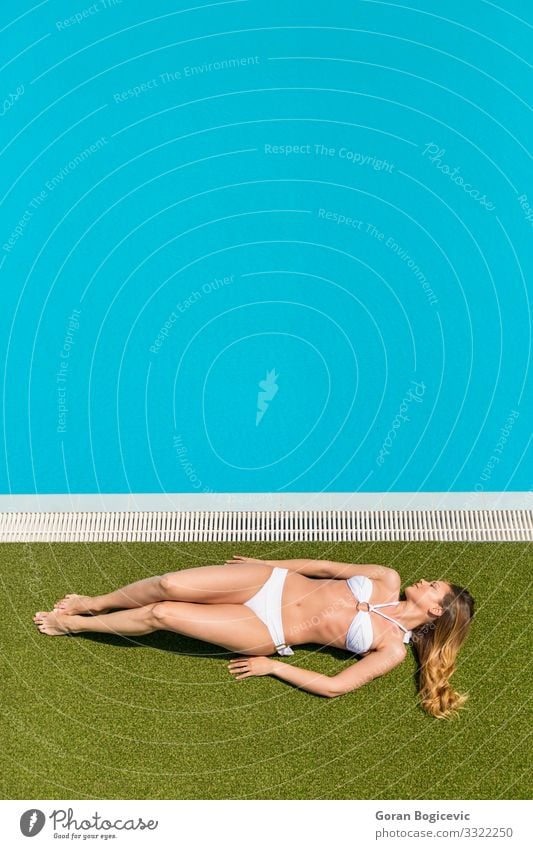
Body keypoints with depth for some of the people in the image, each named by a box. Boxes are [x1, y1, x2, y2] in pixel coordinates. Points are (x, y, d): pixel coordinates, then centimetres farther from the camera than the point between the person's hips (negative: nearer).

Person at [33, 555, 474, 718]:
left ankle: (73, 624, 13)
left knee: (160, 615, -13)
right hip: (273, 583, 4)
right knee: (169, 585, -14)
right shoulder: (388, 580, 6)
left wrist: (273, 666, -12)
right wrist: (267, 561, 12)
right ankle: (94, 602, 16)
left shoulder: (394, 647, -8)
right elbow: (327, 566, 12)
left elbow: (335, 686, -14)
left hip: (269, 633, -4)